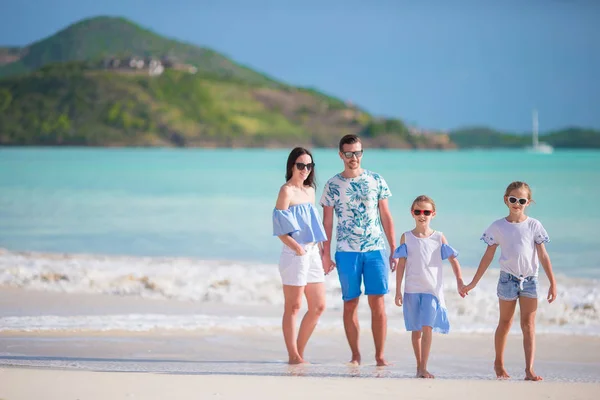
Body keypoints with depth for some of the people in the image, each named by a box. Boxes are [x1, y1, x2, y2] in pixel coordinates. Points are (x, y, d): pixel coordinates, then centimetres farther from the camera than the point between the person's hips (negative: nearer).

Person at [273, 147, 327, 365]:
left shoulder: (309, 190, 16)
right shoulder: (287, 191, -7)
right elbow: (281, 229, -12)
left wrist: (320, 251, 11)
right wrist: (298, 248, -19)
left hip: (312, 253, 8)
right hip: (295, 255, -8)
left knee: (318, 306, 8)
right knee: (293, 307, -2)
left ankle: (299, 352, 16)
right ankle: (293, 355, 2)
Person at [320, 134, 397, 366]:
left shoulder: (376, 181, 5)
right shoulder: (333, 185, 4)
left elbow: (386, 217, 9)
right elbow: (327, 222, 7)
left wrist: (394, 250, 5)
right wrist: (326, 254, 1)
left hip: (375, 250, 0)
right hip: (346, 253, 0)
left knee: (378, 303, -4)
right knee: (350, 304, 2)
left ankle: (379, 355, 0)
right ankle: (355, 355, 10)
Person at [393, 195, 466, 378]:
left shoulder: (439, 238, 3)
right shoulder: (406, 237, 3)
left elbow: (453, 260, 4)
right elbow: (401, 265, 4)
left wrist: (459, 282, -7)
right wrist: (398, 291, 1)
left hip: (432, 290, -1)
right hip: (412, 290, 1)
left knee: (427, 327, -14)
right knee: (416, 330, 8)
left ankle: (423, 368, -13)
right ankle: (419, 366, 18)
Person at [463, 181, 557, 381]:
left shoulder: (534, 225, 0)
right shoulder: (498, 227, 0)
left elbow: (543, 256, 1)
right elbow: (488, 256, 5)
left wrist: (552, 282, -4)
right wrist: (473, 283, 4)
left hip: (530, 279, 0)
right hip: (508, 278, 0)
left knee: (529, 325, -6)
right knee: (505, 323, 12)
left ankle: (529, 370, -10)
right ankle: (499, 363, 30)